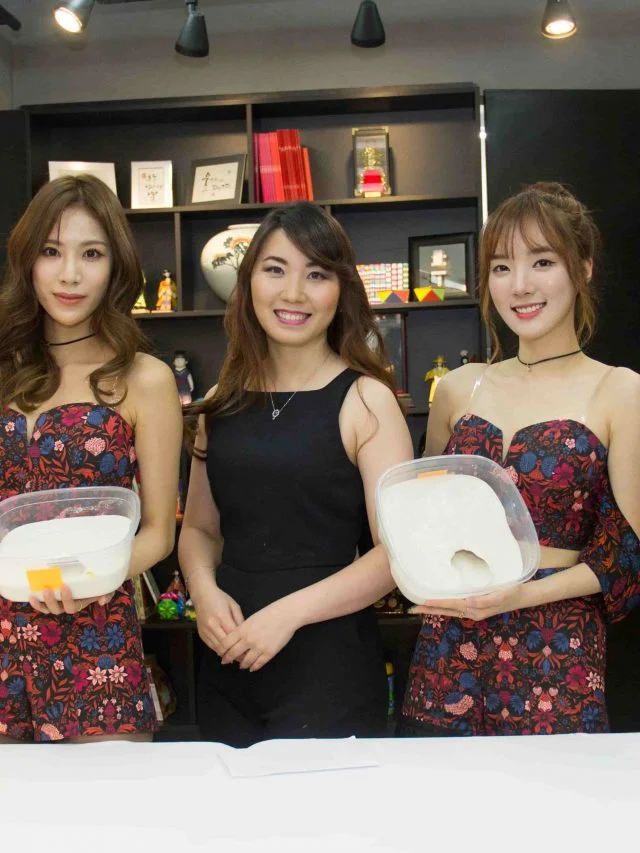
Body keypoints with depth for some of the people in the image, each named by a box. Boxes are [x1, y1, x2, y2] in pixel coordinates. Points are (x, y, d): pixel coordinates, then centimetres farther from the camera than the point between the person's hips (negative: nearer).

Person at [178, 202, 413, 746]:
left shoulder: (364, 400, -8)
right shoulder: (223, 403, 7)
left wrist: (290, 611, -19)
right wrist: (205, 591, -6)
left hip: (329, 669, -4)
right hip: (228, 666, 5)